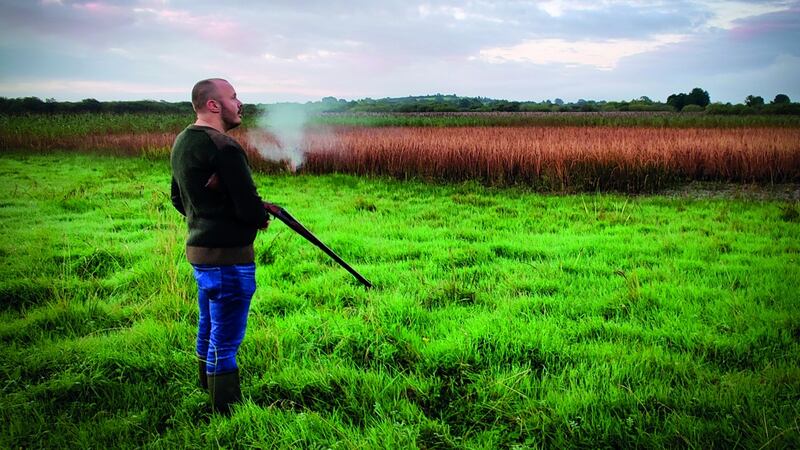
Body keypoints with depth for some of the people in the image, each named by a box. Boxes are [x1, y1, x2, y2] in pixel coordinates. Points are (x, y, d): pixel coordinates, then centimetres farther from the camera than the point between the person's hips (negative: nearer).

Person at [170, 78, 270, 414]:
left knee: (209, 333, 24)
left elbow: (178, 200, 19)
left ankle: (209, 395, 40)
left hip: (199, 249, 10)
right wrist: (261, 218, -2)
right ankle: (227, 412, 10)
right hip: (228, 257, -10)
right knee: (225, 342, 0)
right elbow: (250, 209, -23)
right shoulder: (224, 148, -21)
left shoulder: (182, 142, 9)